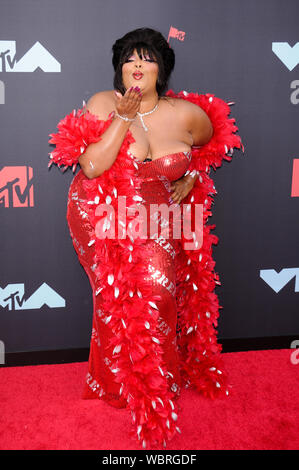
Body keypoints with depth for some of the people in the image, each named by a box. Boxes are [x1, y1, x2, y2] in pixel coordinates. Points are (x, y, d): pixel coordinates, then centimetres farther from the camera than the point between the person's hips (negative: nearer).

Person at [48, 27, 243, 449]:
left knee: (157, 281, -15)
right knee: (124, 289, -16)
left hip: (157, 222, 2)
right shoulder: (102, 105, -5)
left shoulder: (186, 114, -1)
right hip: (103, 219, -1)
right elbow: (91, 167, -17)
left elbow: (213, 142, 20)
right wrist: (124, 117, -19)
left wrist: (193, 177, 7)